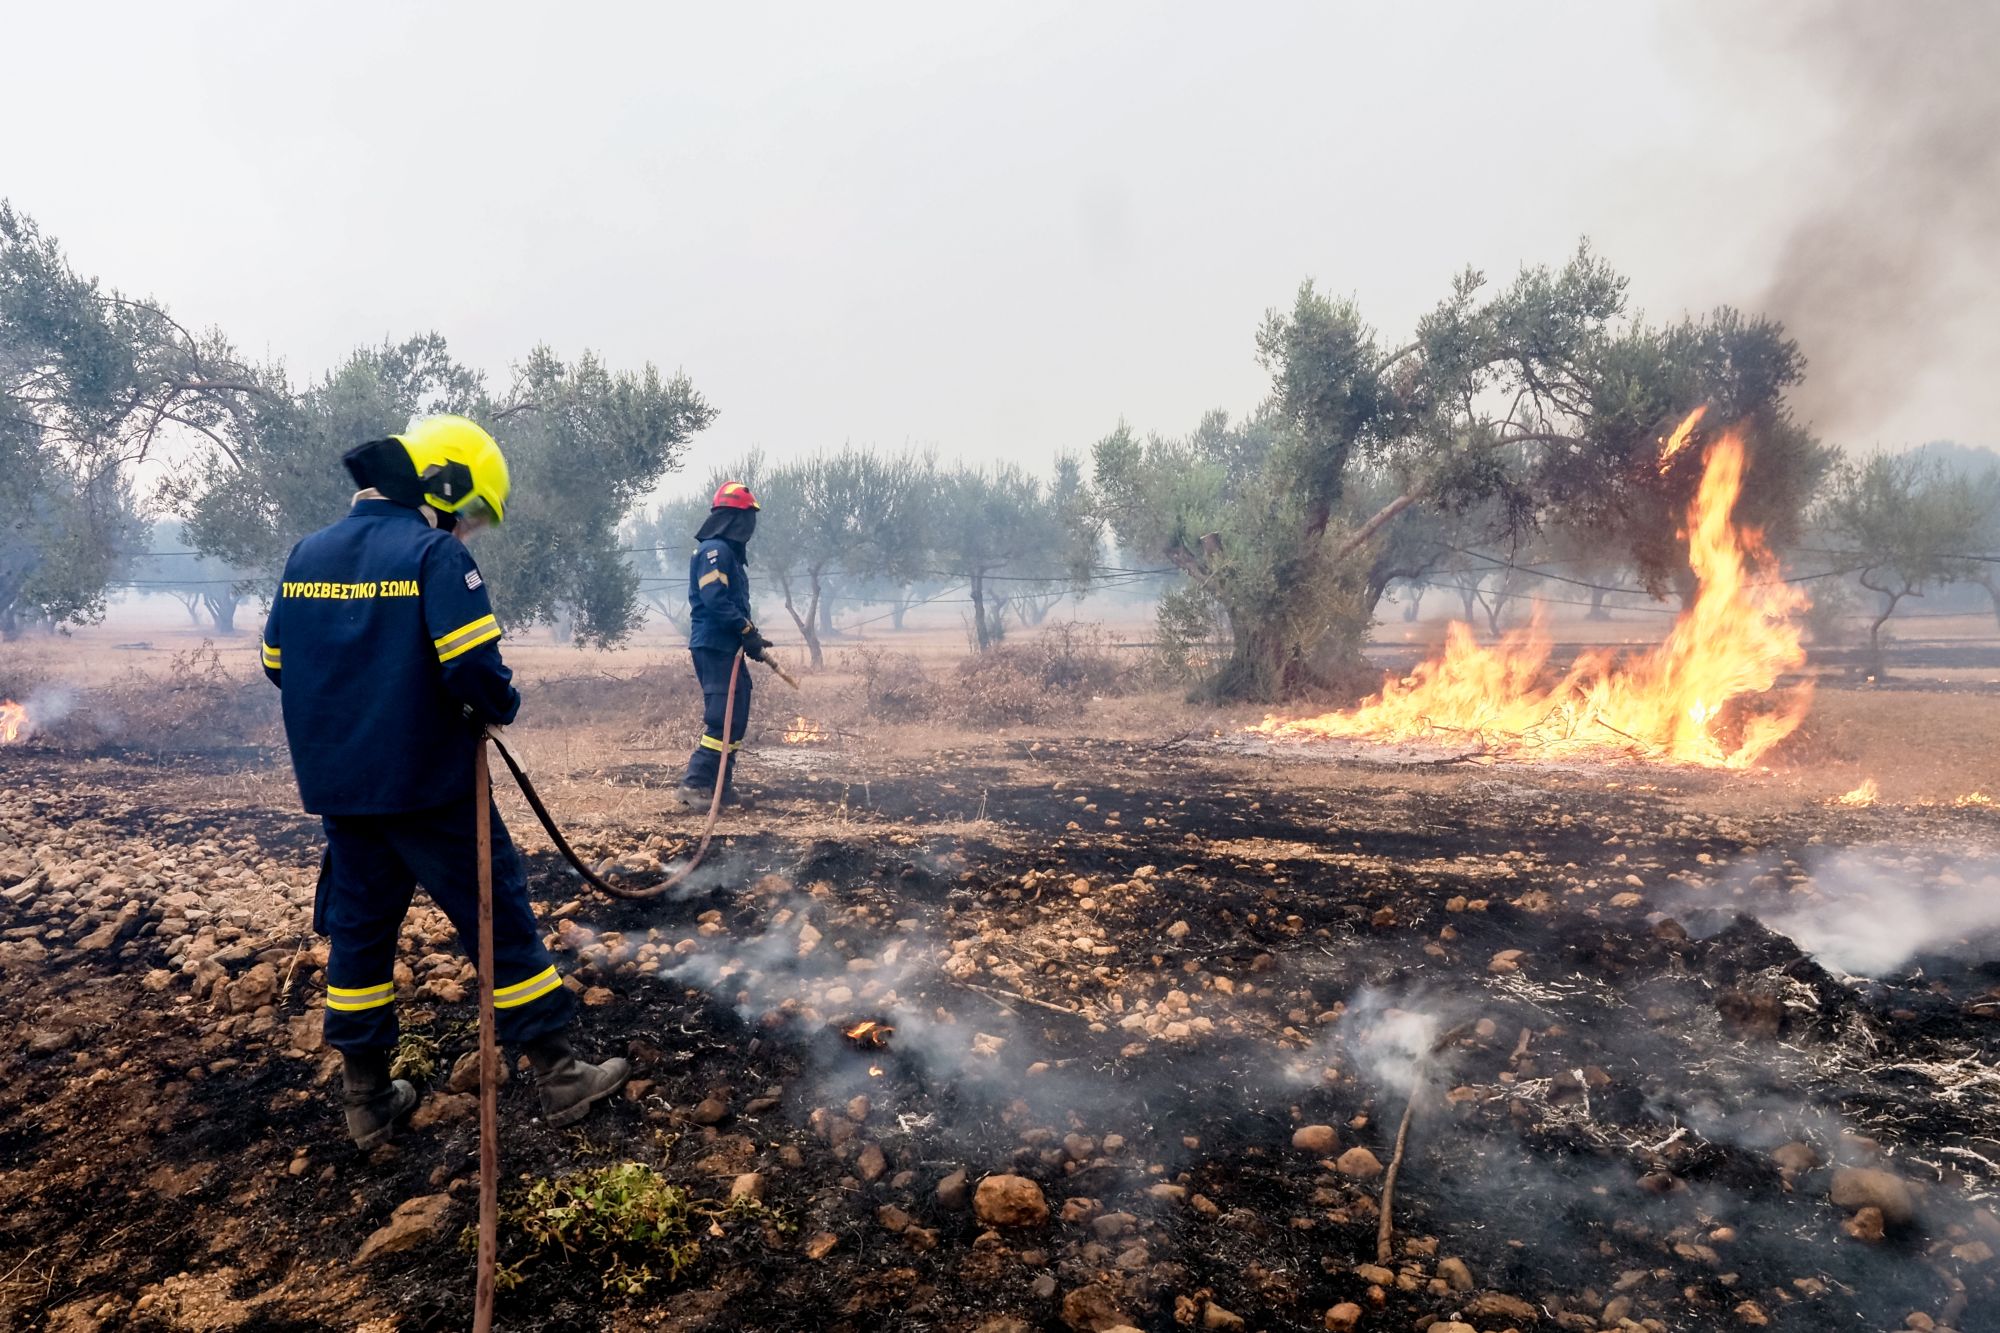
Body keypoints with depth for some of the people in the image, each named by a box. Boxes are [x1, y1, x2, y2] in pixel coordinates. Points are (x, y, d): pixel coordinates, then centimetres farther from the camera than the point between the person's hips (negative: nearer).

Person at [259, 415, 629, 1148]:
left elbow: (278, 663, 14)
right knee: (498, 919, 4)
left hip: (338, 786, 7)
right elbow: (473, 668, -24)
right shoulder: (435, 553, -14)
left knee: (359, 928, 17)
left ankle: (368, 1099, 27)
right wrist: (499, 706, -4)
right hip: (429, 786, -6)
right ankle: (558, 1075, 13)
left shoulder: (307, 555, 8)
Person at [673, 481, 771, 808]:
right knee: (721, 717, -12)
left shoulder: (729, 551, 20)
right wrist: (748, 630, -19)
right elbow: (714, 600, -23)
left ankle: (721, 785, 20)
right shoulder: (714, 549, -13)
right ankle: (694, 786, -9)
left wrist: (750, 636, 12)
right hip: (714, 645, -11)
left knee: (736, 715, 13)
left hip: (726, 647, 11)